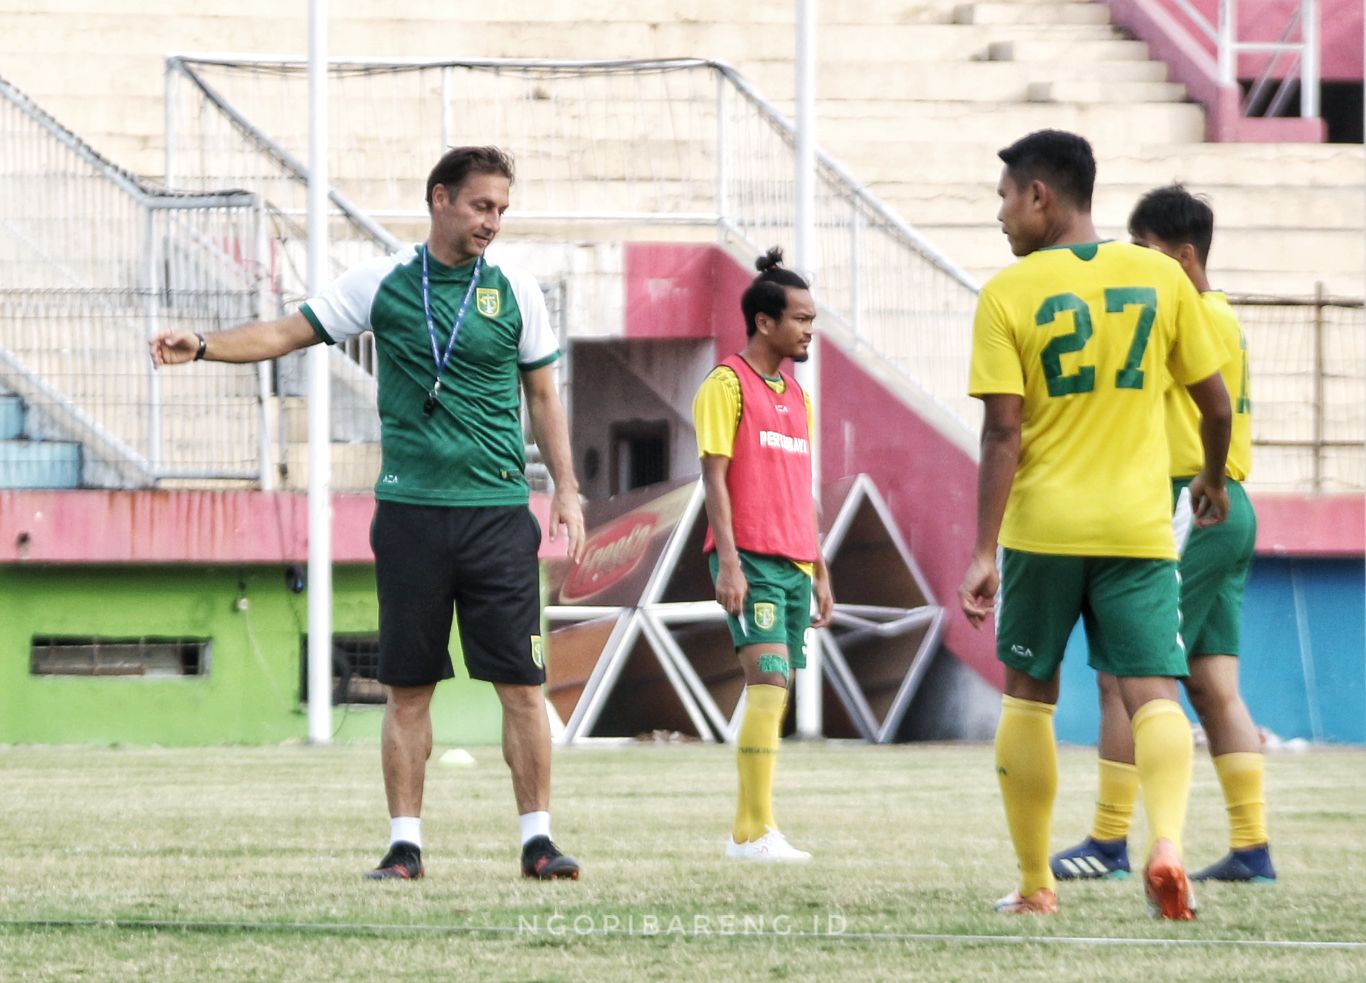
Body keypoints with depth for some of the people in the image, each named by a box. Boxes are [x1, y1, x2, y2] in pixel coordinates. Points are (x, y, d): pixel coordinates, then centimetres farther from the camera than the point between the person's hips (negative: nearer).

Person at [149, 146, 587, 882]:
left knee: (521, 684, -3)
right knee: (408, 688, 2)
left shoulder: (515, 293, 6)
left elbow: (543, 397, 12)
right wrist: (205, 346, -12)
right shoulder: (381, 283, 4)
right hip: (410, 510, 0)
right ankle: (405, 842, 7)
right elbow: (290, 332, 2)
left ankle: (536, 839, 3)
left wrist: (565, 490, 5)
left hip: (498, 511, 0)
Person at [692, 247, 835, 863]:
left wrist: (819, 572, 20)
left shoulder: (795, 396, 19)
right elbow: (714, 477, -10)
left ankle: (748, 832, 9)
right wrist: (728, 562, -18)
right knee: (770, 679, -18)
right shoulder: (727, 385, -4)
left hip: (795, 563, 8)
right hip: (749, 558, -8)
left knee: (773, 695, 6)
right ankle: (756, 830, -21)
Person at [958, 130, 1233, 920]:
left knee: (1028, 697, 13)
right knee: (1154, 694, -3)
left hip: (1041, 528, -1)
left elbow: (1004, 433, -11)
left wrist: (983, 552, -11)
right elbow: (1216, 404, 9)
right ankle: (1169, 842, -29)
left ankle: (1036, 885, 17)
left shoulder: (1009, 293, -6)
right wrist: (1214, 481, 28)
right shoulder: (1160, 278, 3)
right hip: (1139, 526, 1)